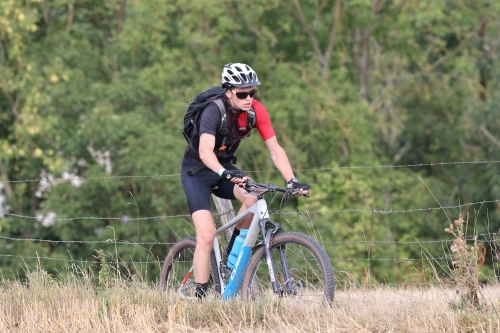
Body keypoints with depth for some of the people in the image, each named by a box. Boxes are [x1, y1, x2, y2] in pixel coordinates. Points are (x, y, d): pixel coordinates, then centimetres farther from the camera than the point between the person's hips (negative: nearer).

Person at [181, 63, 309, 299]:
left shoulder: (256, 111, -14)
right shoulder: (214, 111, -29)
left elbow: (275, 149, -14)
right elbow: (205, 150, -44)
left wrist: (292, 181, -27)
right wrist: (225, 174, -61)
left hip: (224, 167, 5)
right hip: (197, 170, -5)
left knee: (253, 198, -27)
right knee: (207, 235, -18)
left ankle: (231, 256, -6)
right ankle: (200, 297, -9)